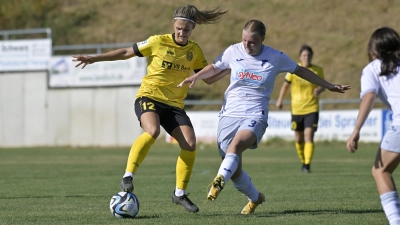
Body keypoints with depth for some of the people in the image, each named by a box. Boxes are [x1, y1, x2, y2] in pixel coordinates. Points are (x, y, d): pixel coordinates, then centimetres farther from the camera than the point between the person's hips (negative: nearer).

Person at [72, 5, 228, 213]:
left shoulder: (194, 51, 5)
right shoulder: (158, 42, -7)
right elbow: (126, 52, 0)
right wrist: (94, 58, -2)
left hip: (174, 104, 4)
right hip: (149, 97, -4)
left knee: (190, 144, -13)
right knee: (152, 131, -36)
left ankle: (180, 194, 4)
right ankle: (128, 176, -27)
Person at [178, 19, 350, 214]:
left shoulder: (276, 58, -1)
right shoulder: (233, 52, 2)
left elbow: (300, 71, 14)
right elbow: (214, 68, 19)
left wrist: (329, 86, 19)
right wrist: (195, 77, 2)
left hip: (255, 116, -2)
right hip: (229, 114, 3)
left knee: (236, 144, -35)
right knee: (234, 170, 2)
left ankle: (219, 180, -53)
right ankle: (255, 198, 27)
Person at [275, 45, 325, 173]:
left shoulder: (318, 71, -2)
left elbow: (322, 85, 11)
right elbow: (286, 84, 11)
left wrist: (320, 90, -12)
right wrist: (279, 100, 16)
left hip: (312, 109, -1)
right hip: (297, 109, 1)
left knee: (309, 136, -15)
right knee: (298, 139, 8)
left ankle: (307, 165, -15)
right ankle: (303, 161, 30)